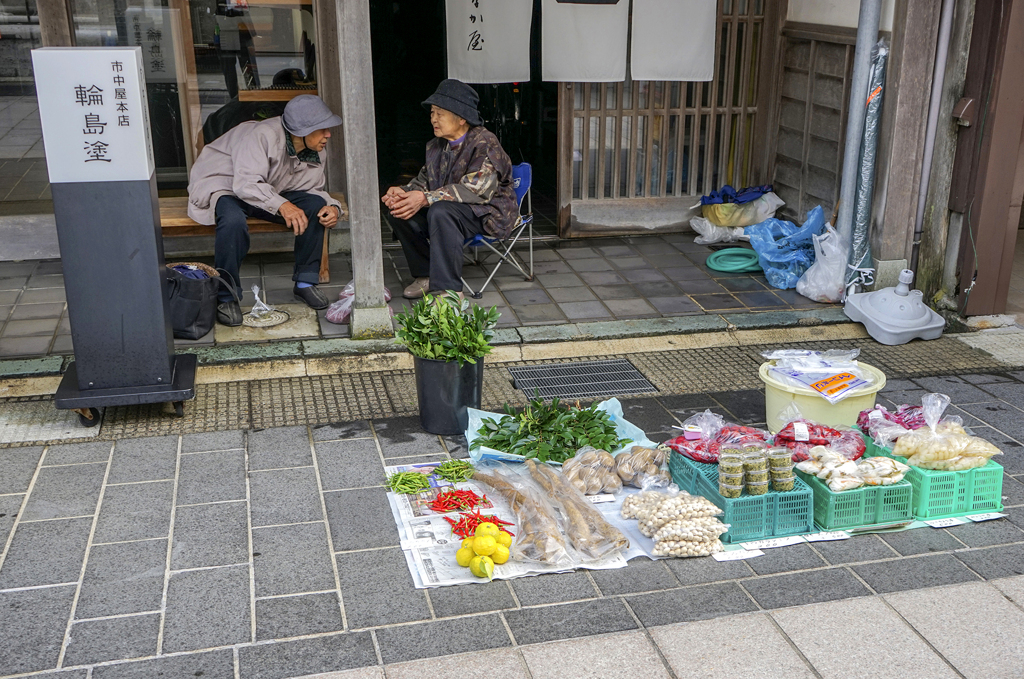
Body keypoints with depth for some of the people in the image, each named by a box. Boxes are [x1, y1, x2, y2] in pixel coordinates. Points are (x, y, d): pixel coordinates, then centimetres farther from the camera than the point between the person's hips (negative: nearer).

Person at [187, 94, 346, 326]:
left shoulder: (315, 151, -6)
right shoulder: (264, 136, -31)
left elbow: (313, 189, 3)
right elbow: (246, 184, -38)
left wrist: (332, 207, -20)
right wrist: (281, 205, -52)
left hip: (271, 192, 7)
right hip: (222, 186, -7)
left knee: (316, 206, -17)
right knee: (233, 220, -40)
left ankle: (305, 283, -6)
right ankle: (226, 298, -23)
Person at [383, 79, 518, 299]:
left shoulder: (485, 144, -17)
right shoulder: (436, 146, 8)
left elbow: (476, 189, -28)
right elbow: (424, 180, 12)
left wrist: (425, 198, -34)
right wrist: (403, 191, -14)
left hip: (489, 213, -8)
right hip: (452, 209, 8)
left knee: (440, 211, -36)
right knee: (398, 211, -10)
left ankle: (449, 289, -33)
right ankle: (427, 274, 4)